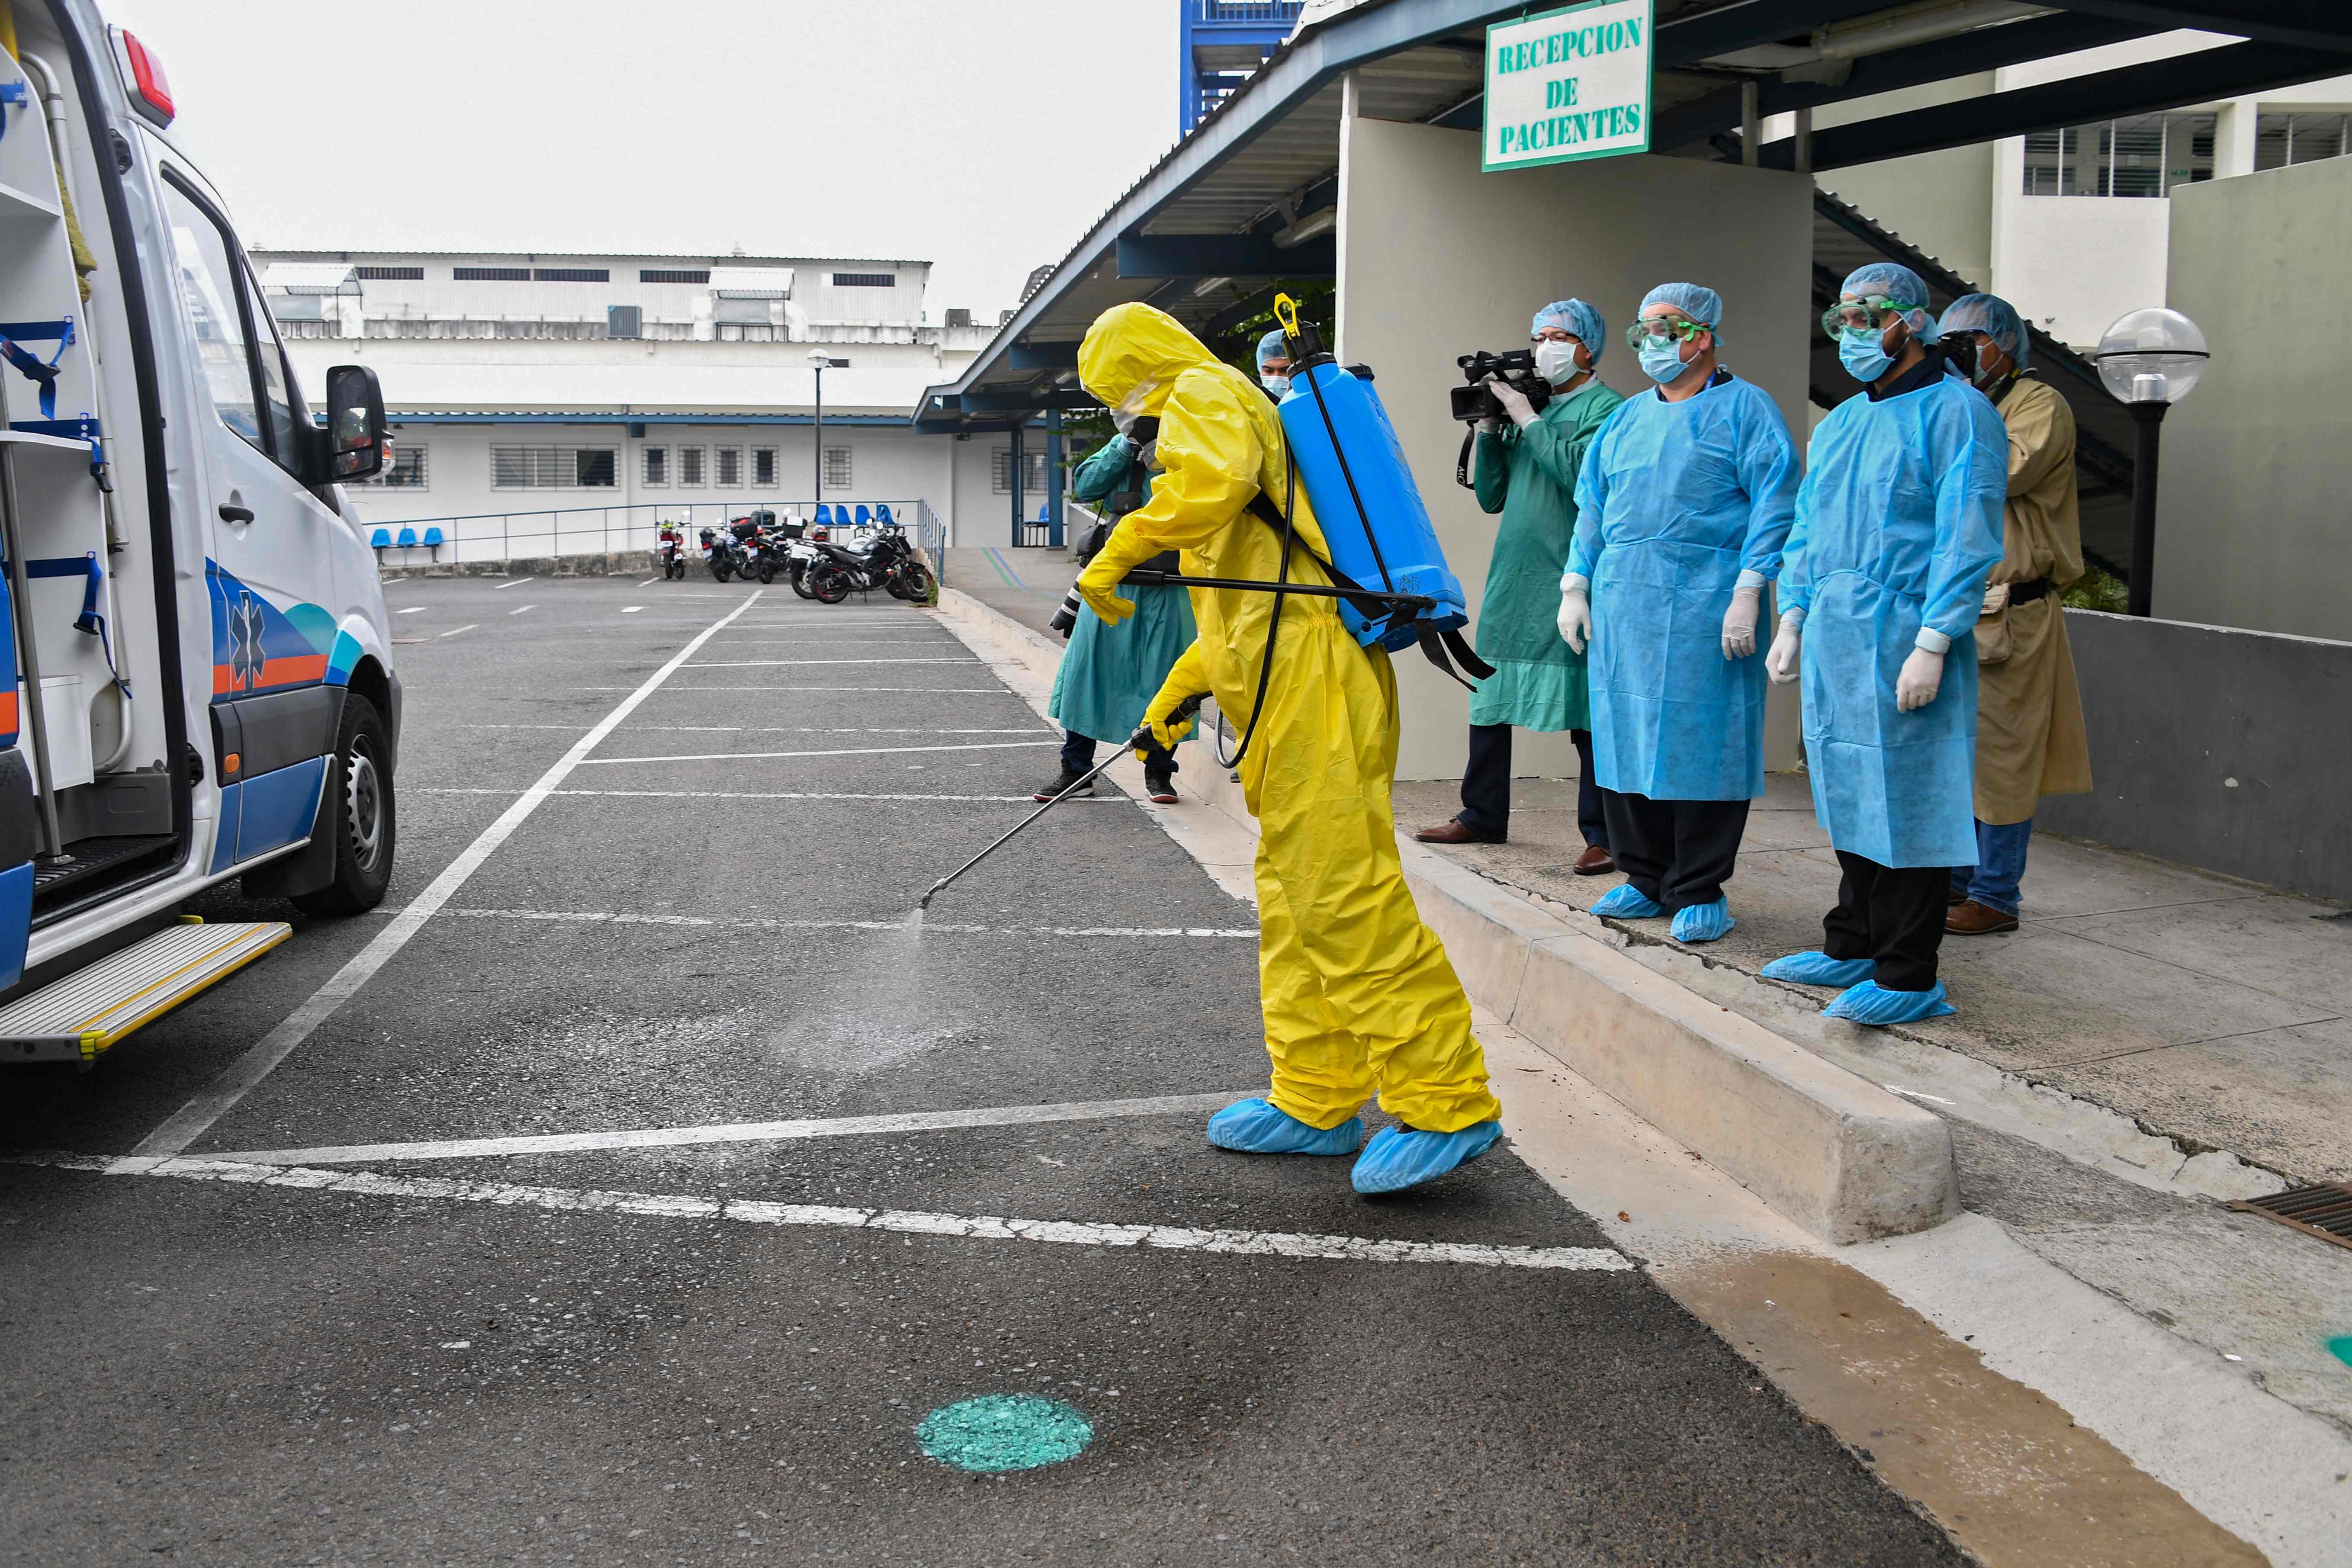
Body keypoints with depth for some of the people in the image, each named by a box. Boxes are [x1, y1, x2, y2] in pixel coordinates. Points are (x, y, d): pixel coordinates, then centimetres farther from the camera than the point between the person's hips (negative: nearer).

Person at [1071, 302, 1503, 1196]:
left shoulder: (1203, 394, 0)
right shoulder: (1242, 411, 31)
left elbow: (1214, 478, -26)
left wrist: (1118, 555, -16)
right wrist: (1180, 688, 34)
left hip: (1310, 683, -11)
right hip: (1294, 687, 11)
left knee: (1342, 895, -11)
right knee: (1295, 897, 14)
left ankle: (1444, 1104, -8)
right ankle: (1316, 1104, 22)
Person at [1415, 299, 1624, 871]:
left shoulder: (1607, 409, -2)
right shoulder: (1530, 407, 18)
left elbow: (1580, 471, -20)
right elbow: (1491, 496, 16)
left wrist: (1525, 417, -12)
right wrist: (1490, 426, 4)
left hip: (1569, 582, -7)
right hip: (1511, 577, 7)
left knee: (1586, 710, -5)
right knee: (1488, 697, 10)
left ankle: (1602, 835, -1)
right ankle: (1483, 817, 22)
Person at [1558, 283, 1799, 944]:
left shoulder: (1744, 408, 2)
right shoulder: (1627, 417, 20)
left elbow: (1774, 505, -6)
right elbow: (1592, 506, 22)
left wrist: (1748, 592, -15)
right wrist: (1576, 587, 12)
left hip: (1703, 606, -6)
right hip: (1621, 604, 6)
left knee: (1700, 740, -4)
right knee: (1625, 737, 7)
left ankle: (1699, 892, 5)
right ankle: (1645, 879, 18)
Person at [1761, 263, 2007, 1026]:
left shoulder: (1956, 412, -6)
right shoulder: (1839, 423, 19)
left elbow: (1967, 539, -13)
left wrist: (1931, 644, -19)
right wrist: (1791, 620, 16)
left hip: (1900, 643, -8)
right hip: (1833, 640, 8)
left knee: (1905, 801, -5)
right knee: (1850, 797, 14)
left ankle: (1909, 977, 2)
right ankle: (1852, 947, 25)